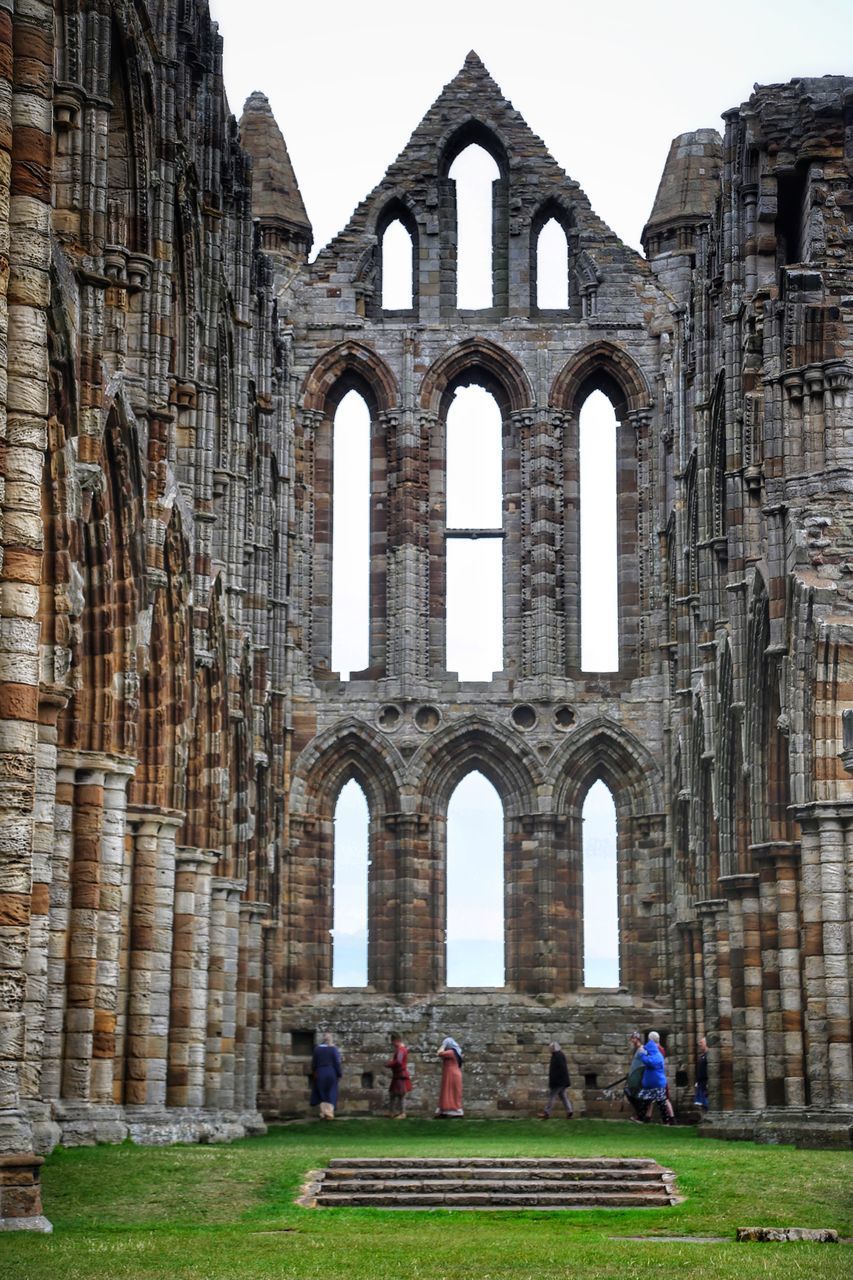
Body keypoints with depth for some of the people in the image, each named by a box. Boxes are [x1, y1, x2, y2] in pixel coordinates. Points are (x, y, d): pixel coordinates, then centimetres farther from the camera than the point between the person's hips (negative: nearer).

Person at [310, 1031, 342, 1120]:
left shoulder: (317, 1049, 0)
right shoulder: (333, 1049, -9)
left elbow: (313, 1063, 4)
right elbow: (337, 1063, -10)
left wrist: (314, 1074, 16)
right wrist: (339, 1074, -1)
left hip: (320, 1074, 2)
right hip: (331, 1073, -2)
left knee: (321, 1094, 13)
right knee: (331, 1094, 7)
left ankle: (323, 1112, 6)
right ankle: (329, 1113, -1)